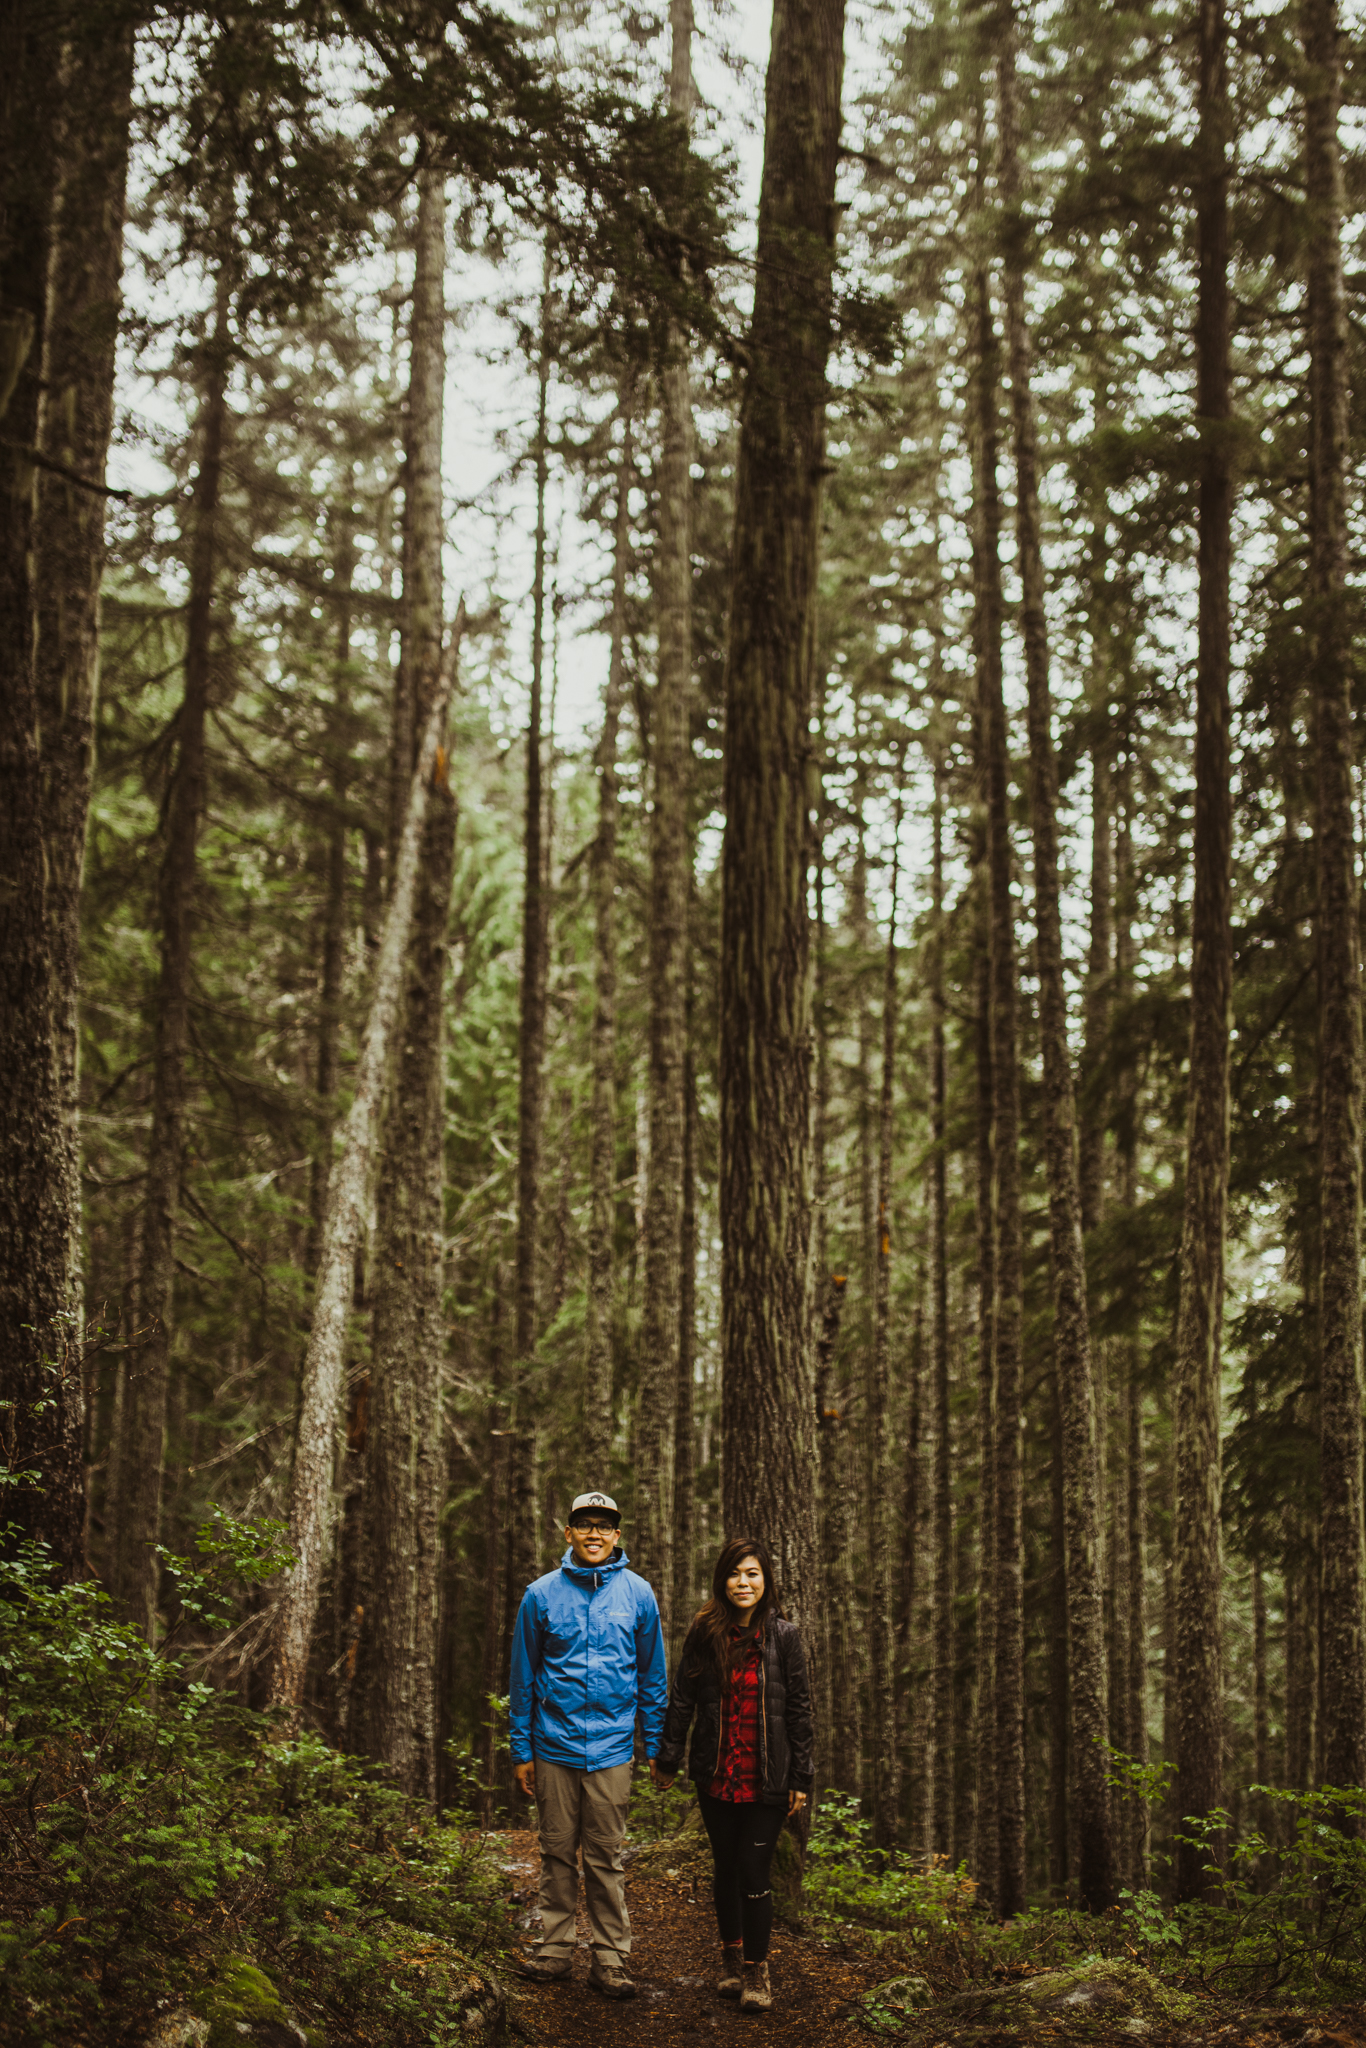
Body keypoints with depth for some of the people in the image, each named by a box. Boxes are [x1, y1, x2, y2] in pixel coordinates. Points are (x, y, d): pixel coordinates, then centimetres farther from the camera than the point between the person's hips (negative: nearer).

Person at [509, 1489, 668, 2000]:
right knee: (558, 1852, 8)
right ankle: (555, 1948, 18)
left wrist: (655, 1745, 6)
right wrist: (521, 1750, 5)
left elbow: (652, 1676, 9)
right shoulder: (541, 1595, 2)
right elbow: (523, 1676, 7)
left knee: (606, 1858, 2)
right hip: (554, 1746, 1)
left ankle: (610, 1959, 7)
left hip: (611, 1747, -1)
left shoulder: (637, 1594, 3)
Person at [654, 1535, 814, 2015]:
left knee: (754, 1873, -4)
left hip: (766, 1778, -2)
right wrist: (667, 1758, 7)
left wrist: (800, 1778, -3)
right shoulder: (705, 1634, 0)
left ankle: (757, 1972, 10)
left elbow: (799, 1709, -2)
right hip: (715, 1776, 3)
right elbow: (682, 1699, 7)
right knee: (726, 1868, 14)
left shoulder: (783, 1635, -4)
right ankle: (732, 1959, 31)